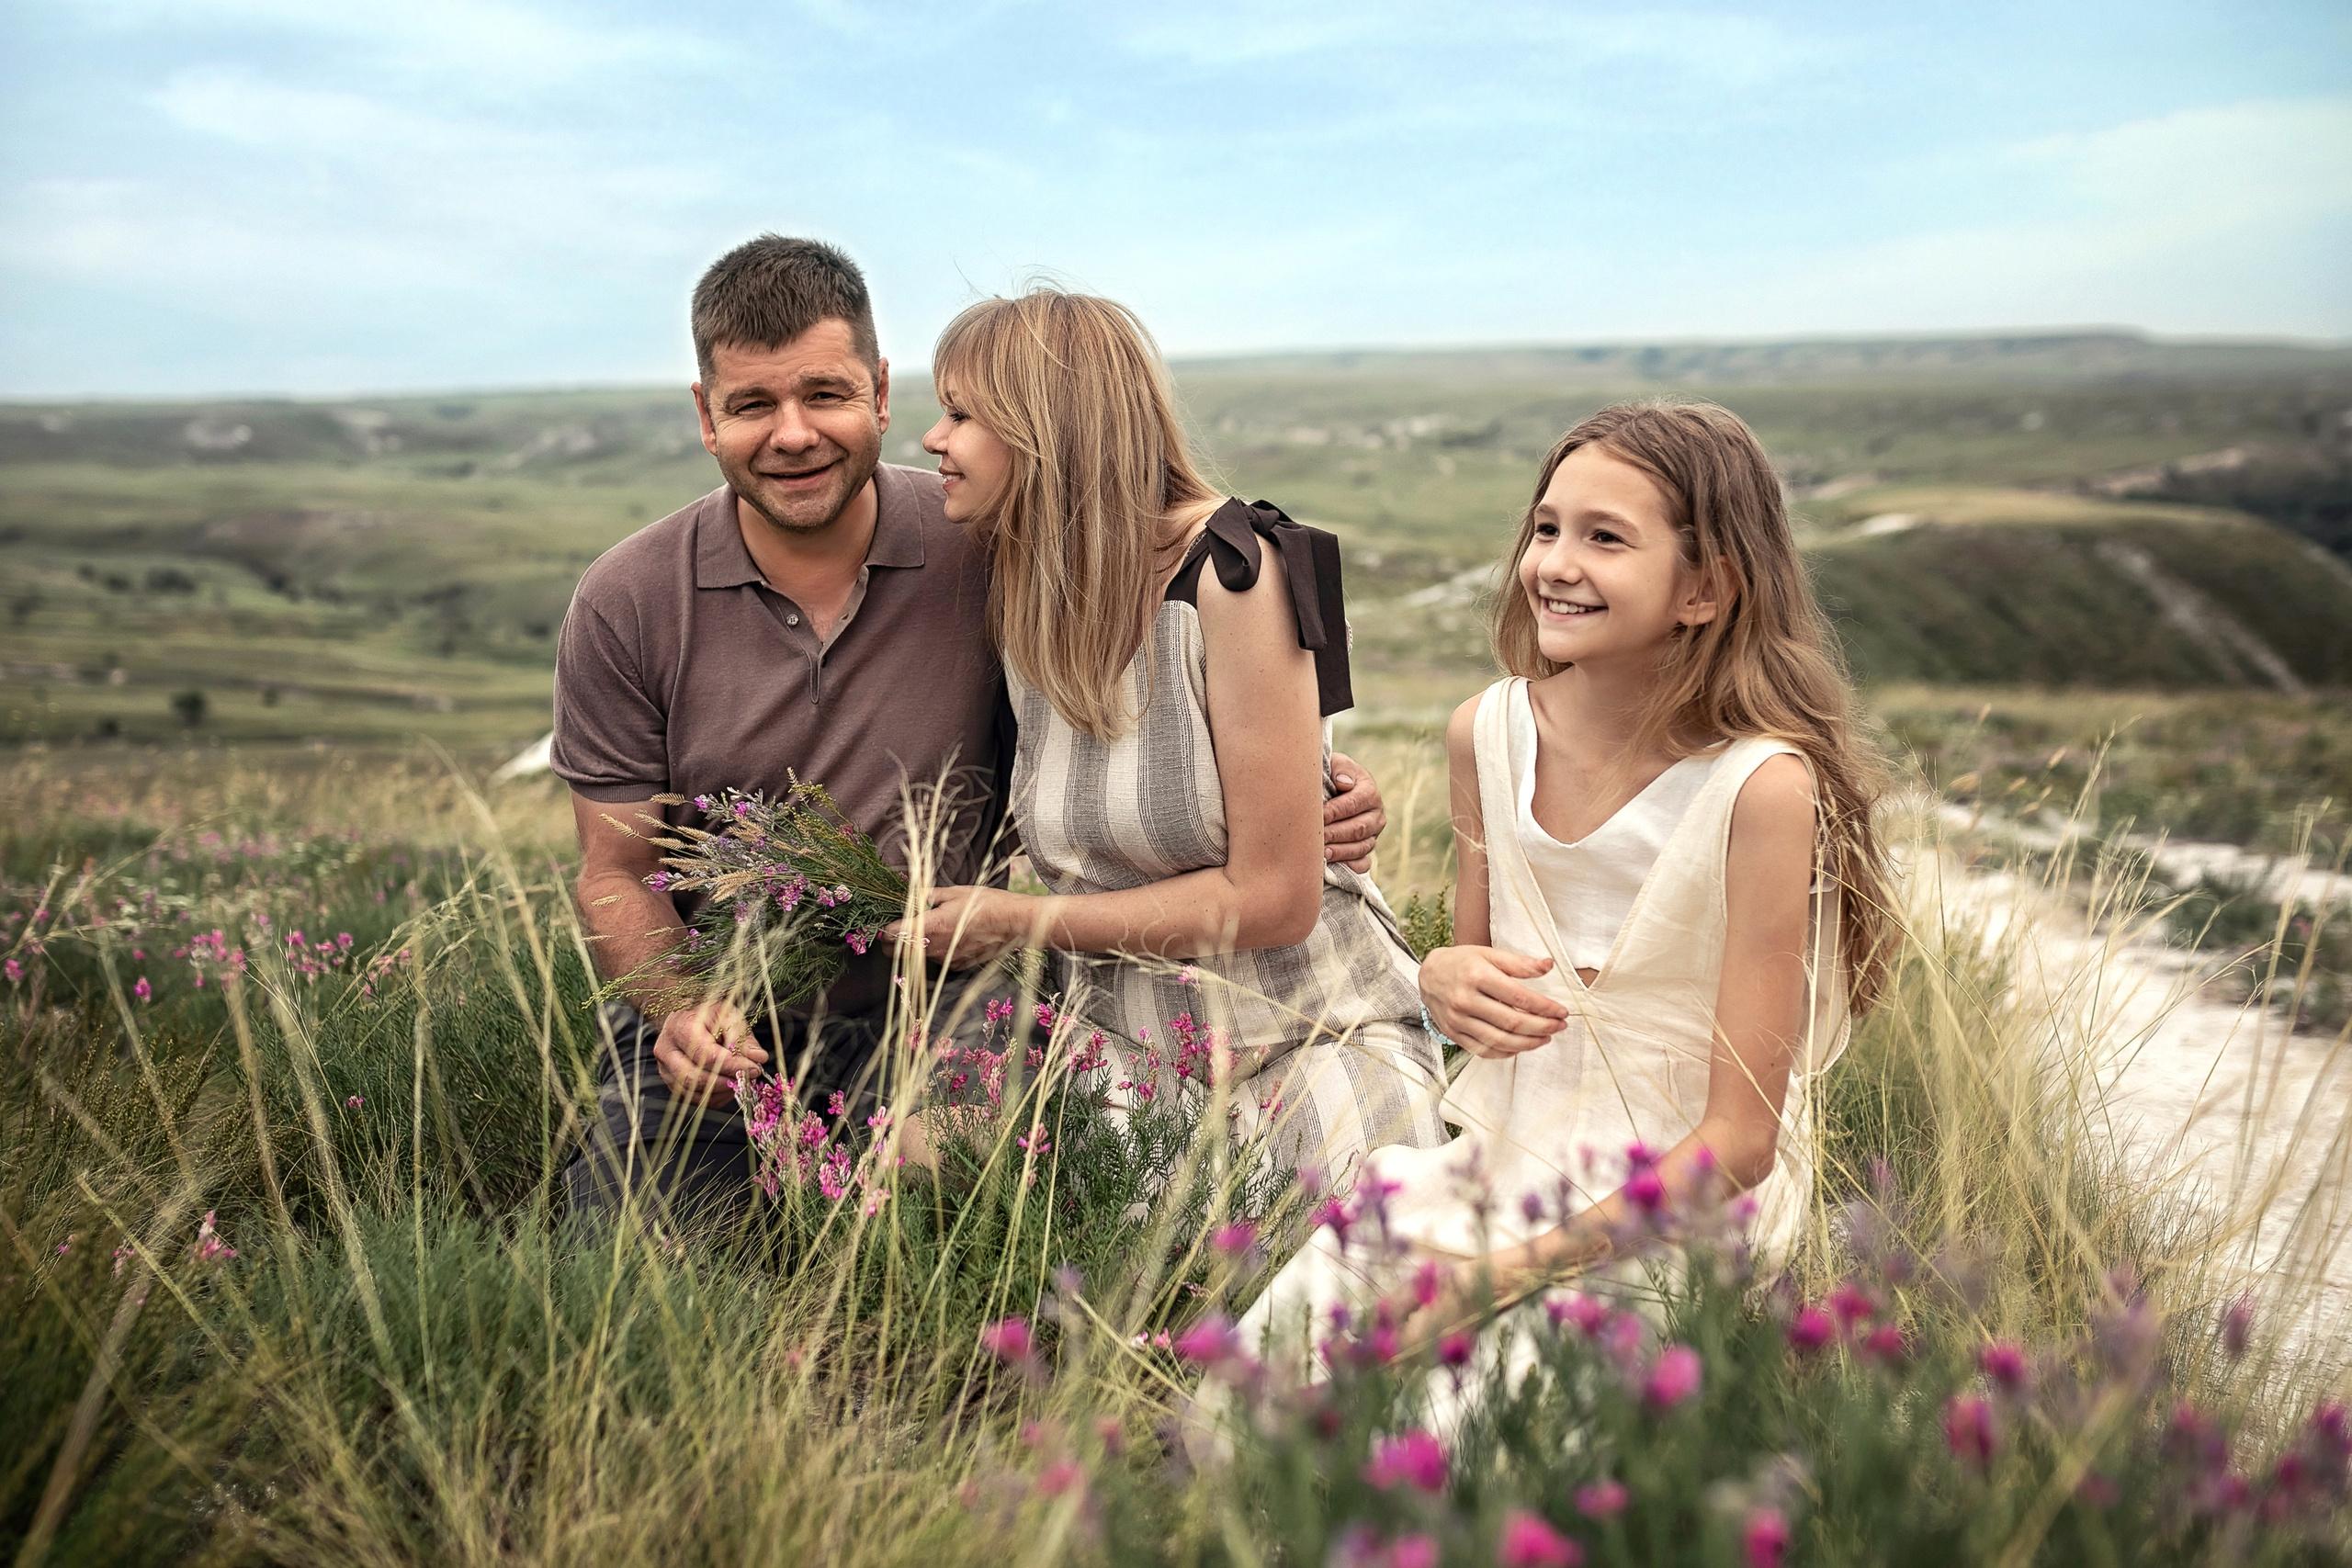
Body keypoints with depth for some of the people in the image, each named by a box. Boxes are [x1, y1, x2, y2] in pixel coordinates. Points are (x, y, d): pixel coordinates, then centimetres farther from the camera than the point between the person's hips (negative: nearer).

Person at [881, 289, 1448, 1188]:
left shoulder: (1231, 572, -16)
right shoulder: (1014, 606, 3)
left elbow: (1273, 898, -17)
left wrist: (1023, 922, -12)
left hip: (1311, 1039, -4)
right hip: (1122, 1046, 4)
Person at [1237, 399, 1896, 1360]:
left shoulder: (1760, 785, -19)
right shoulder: (1488, 734, -3)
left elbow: (1741, 1137, -16)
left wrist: (1521, 1264, -23)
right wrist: (1445, 980, -12)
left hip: (1683, 1206, -4)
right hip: (1499, 1164, 5)